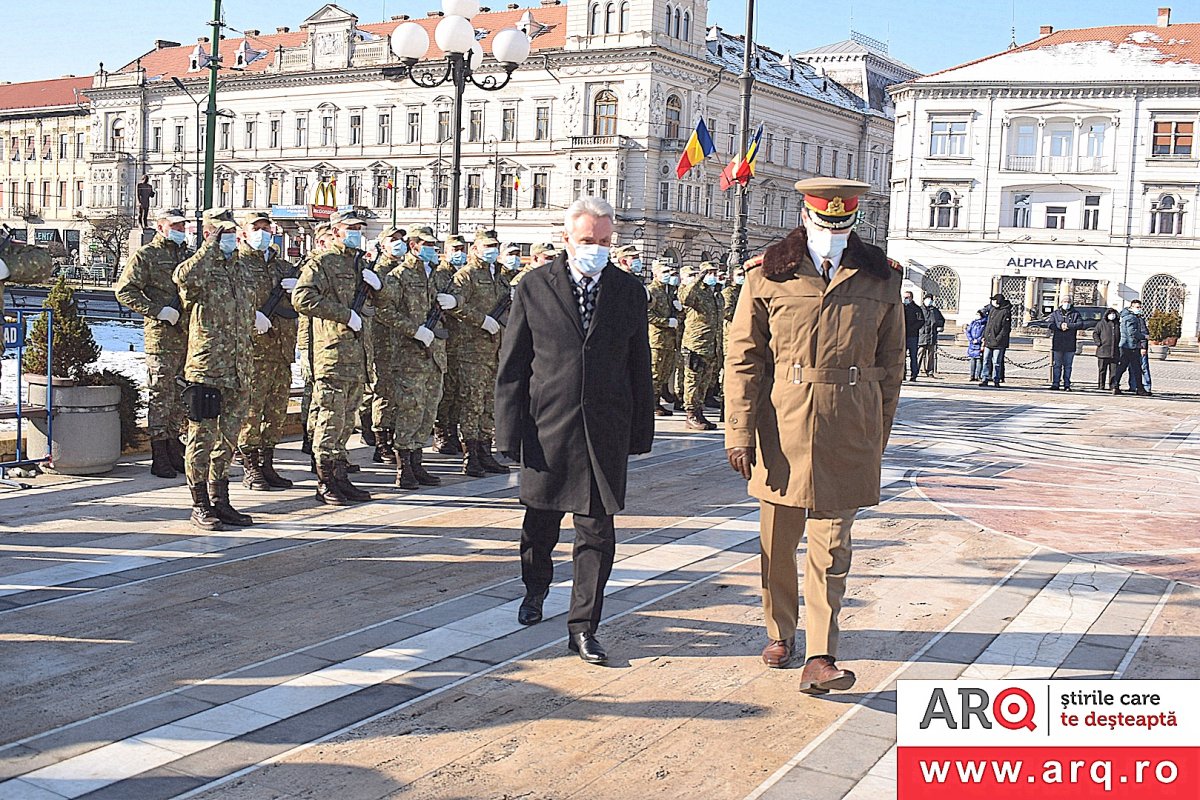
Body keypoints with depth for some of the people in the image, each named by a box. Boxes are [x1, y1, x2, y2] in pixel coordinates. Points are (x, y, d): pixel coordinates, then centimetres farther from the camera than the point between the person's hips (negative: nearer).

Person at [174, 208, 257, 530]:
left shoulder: (241, 272, 18)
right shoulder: (201, 268, -4)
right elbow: (184, 277, -32)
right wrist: (212, 248, -20)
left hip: (238, 372, 7)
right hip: (207, 368, -7)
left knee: (228, 440, 13)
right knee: (203, 438, 0)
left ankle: (220, 501, 24)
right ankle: (200, 506, 9)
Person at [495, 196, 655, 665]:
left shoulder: (629, 292, 6)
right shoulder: (535, 288, 0)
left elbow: (639, 367, 9)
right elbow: (512, 365, 0)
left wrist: (642, 430, 6)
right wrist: (510, 429, -6)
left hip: (605, 432, 1)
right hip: (546, 428, 0)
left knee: (597, 530, 0)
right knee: (540, 520, 15)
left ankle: (583, 626, 11)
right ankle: (535, 589, 43)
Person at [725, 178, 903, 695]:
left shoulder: (881, 281, 5)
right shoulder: (768, 276, 1)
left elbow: (891, 365, 11)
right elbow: (743, 358, 0)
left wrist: (878, 436, 10)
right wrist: (740, 432, -7)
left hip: (848, 434, 0)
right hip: (781, 428, 0)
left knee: (831, 547, -1)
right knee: (777, 540, 12)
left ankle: (820, 658, 1)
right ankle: (779, 632, 31)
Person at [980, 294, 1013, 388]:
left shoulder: (1006, 312, -8)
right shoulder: (991, 309, 13)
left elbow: (1005, 328, -12)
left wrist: (998, 339, -17)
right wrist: (984, 336, 13)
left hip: (999, 342, -6)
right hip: (988, 341, 6)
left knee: (997, 362, -1)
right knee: (986, 360, 4)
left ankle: (996, 380, 6)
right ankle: (985, 379, 7)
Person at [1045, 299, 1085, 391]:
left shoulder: (1076, 314, 9)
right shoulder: (1055, 313, 10)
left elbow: (1080, 324, -6)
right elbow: (1049, 324, -4)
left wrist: (1068, 326, -15)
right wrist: (1060, 326, -17)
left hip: (1070, 345, 0)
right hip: (1057, 344, 0)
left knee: (1068, 366, 3)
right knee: (1057, 365, 3)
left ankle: (1067, 384, 7)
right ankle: (1055, 384, 7)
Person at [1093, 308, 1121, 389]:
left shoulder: (1118, 324, 12)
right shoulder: (1101, 324, 2)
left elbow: (1121, 336, 22)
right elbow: (1095, 333, 3)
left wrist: (1120, 345, 10)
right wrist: (1099, 343, -8)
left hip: (1115, 352, 3)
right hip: (1103, 352, -3)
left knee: (1114, 370, 2)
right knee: (1102, 370, 1)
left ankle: (1112, 386, 8)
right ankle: (1101, 386, 5)